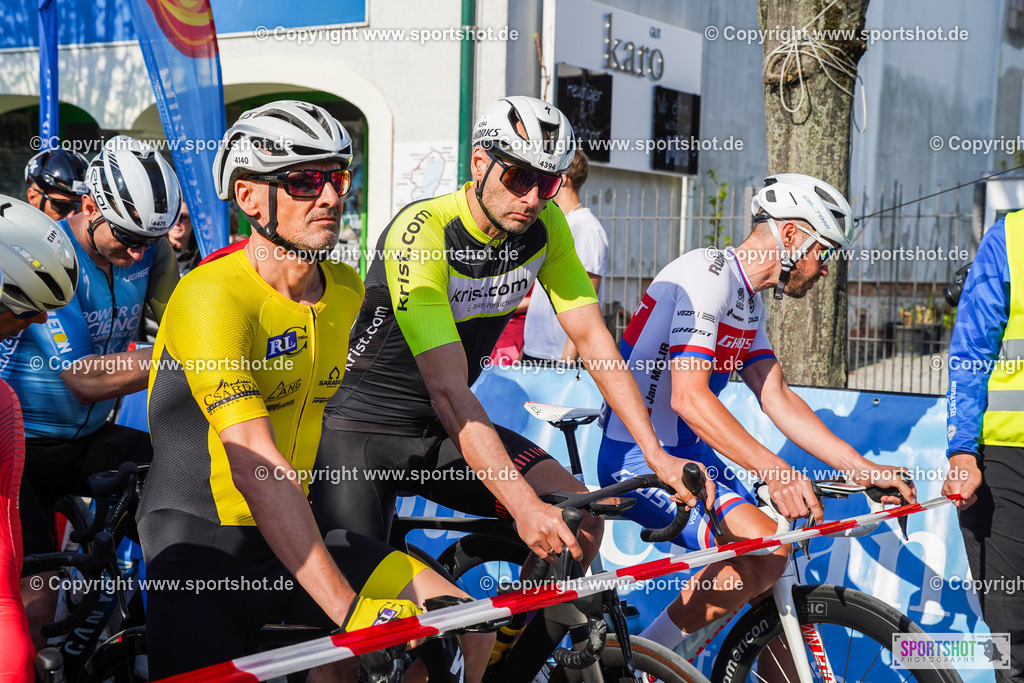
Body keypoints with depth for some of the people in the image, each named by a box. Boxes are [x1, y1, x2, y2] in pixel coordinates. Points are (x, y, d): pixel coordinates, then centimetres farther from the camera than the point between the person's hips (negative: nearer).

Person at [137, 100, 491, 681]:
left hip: (290, 535, 6)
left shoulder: (347, 290, 3)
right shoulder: (213, 296, -21)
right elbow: (255, 467, -30)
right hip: (198, 550, -6)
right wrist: (348, 608, -37)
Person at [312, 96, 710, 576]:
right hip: (361, 427, -5)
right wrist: (524, 505, -40)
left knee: (580, 518, -12)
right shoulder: (421, 232, -26)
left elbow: (593, 339, -7)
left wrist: (657, 455, -18)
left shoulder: (545, 226, -7)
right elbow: (449, 390, -32)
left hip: (442, 431, 6)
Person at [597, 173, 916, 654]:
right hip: (640, 458, -10)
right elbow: (688, 398, -27)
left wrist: (862, 468, 4)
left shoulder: (749, 303, 14)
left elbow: (777, 398, 11)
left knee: (773, 581, 8)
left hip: (685, 453, 10)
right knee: (763, 552, -24)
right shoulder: (710, 276, -18)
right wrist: (774, 470, -34)